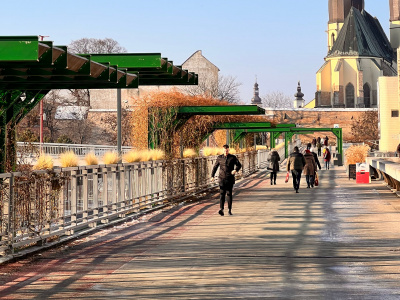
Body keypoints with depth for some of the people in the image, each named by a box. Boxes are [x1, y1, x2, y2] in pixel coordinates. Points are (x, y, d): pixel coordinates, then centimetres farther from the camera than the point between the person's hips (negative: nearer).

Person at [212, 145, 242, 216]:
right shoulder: (219, 158, 6)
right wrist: (212, 176, 5)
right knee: (222, 194, -9)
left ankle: (230, 210, 11)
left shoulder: (233, 157, 1)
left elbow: (239, 165, -2)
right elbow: (215, 167, 12)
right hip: (222, 179, 1)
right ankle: (221, 209, -18)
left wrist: (236, 170, -23)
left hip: (230, 179, 0)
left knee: (229, 194, 3)